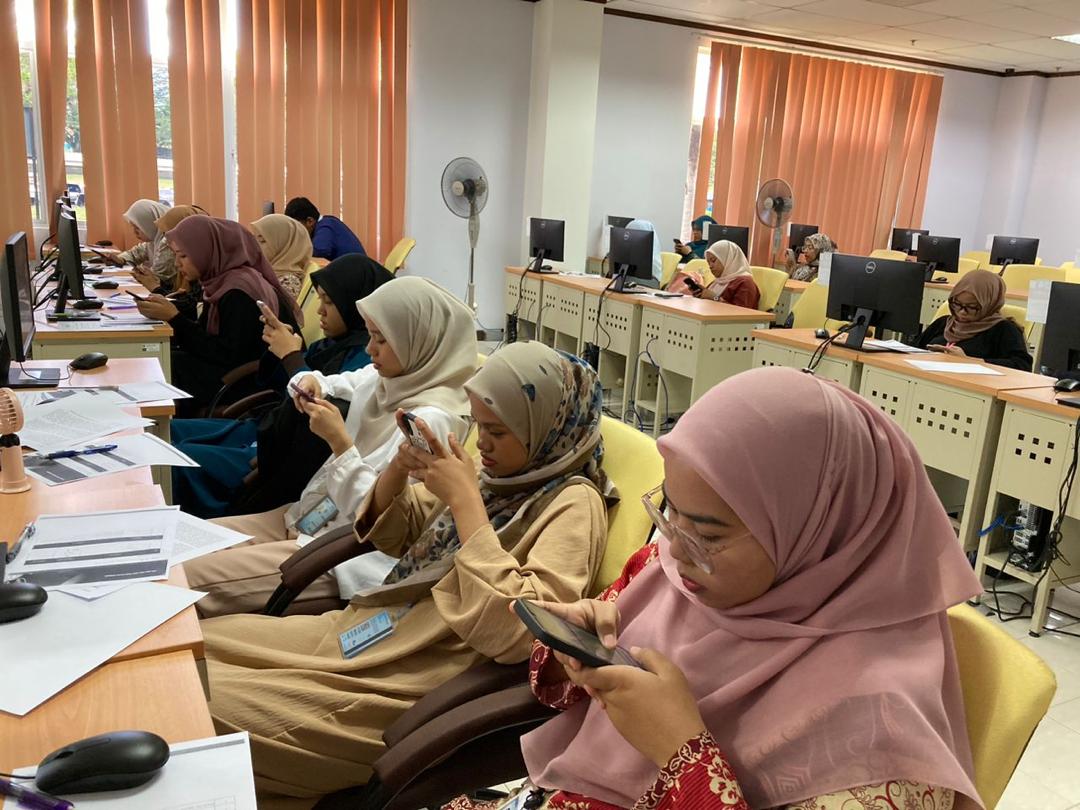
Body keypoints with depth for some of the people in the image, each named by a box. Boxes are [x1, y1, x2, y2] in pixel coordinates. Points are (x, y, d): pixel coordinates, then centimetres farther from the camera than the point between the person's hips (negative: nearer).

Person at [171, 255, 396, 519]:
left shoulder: (367, 355, -20)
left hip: (294, 457, -10)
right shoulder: (334, 343, 8)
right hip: (269, 430, 10)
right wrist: (277, 346, -1)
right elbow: (277, 383, 19)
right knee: (171, 431, 13)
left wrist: (292, 356, -19)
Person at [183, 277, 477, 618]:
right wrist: (312, 383, -1)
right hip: (307, 516, 9)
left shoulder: (432, 419, -21)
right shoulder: (382, 379, 3)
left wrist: (340, 442, -23)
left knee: (187, 582, -14)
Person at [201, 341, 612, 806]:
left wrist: (465, 501, -24)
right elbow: (388, 534, 15)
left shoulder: (572, 506, -16)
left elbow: (512, 634, -29)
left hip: (412, 688, -8)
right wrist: (398, 470, -7)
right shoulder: (499, 471, 6)